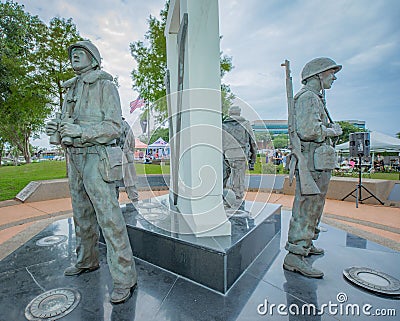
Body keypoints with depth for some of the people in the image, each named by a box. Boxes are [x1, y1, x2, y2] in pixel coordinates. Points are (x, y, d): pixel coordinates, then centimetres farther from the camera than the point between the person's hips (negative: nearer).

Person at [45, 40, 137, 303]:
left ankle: (125, 278, 0)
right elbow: (70, 125, 23)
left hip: (97, 158, -8)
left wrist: (80, 131, -22)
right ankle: (87, 261, 36)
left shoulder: (105, 86, -3)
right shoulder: (71, 90, 20)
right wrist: (57, 129, 1)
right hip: (74, 158, 8)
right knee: (82, 215, 17)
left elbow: (114, 126, -12)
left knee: (109, 217, -10)